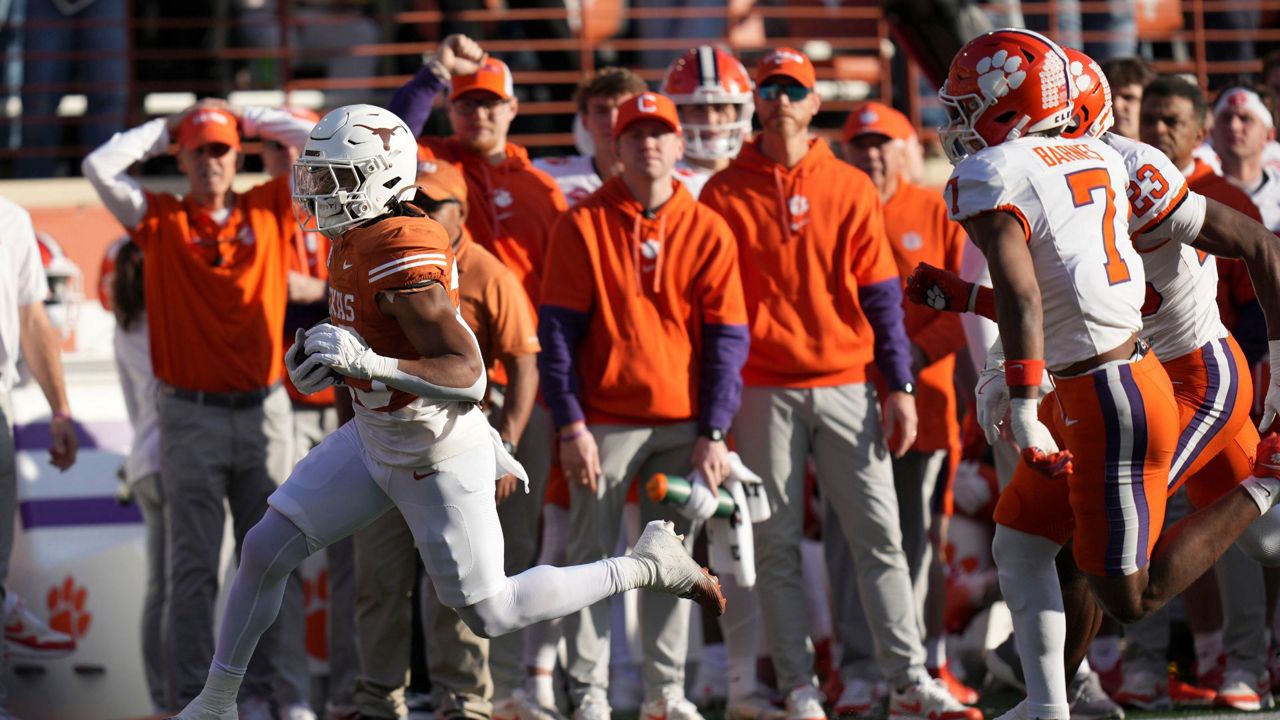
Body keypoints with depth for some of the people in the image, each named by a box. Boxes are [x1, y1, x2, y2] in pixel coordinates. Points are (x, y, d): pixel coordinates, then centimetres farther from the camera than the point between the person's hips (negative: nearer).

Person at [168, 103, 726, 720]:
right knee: (264, 549, 4)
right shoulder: (357, 241, -1)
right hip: (374, 440, 9)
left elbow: (469, 375, -34)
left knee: (489, 615, 2)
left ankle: (650, 564, 16)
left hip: (436, 462, -9)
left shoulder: (402, 259, -30)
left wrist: (370, 363, -45)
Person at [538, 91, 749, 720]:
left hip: (684, 425, 2)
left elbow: (727, 338, 3)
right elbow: (557, 331, -3)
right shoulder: (583, 226, -1)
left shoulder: (707, 232, 5)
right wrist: (570, 426, -10)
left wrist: (713, 432, -4)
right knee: (593, 558, -2)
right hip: (605, 422, -2)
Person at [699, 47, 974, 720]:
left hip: (847, 386, 1)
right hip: (764, 392, -1)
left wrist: (900, 387, 1)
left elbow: (880, 296, 7)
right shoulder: (725, 194, 4)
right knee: (776, 548, 0)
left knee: (880, 538, -2)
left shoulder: (851, 189, 8)